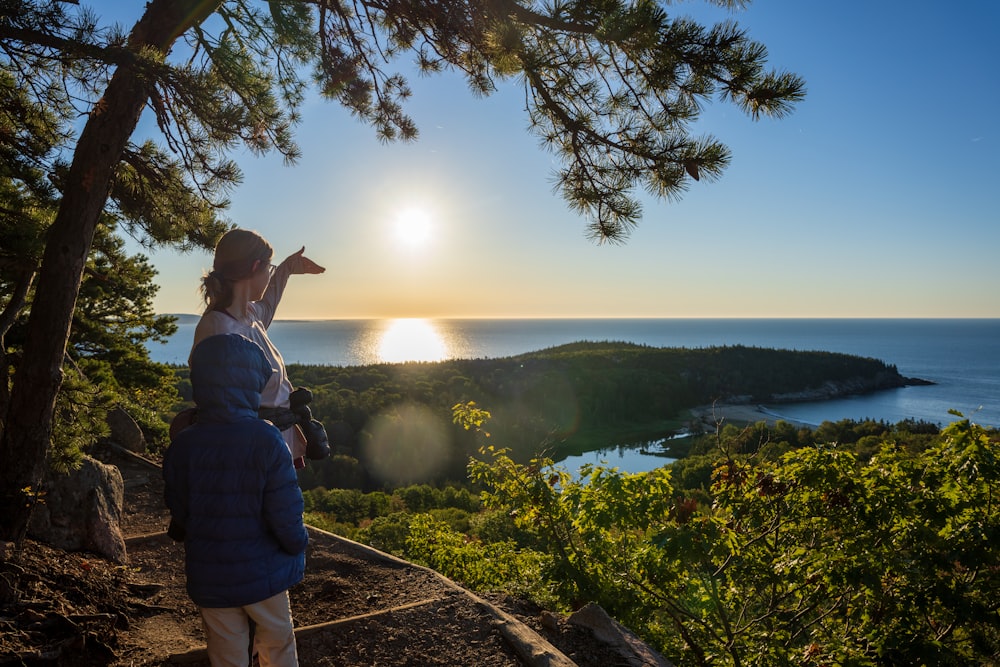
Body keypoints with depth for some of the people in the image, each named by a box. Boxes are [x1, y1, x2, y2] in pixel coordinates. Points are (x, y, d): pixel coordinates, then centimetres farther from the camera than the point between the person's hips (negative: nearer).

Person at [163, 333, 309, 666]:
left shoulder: (181, 446, -11)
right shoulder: (266, 441, -21)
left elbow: (179, 517, 0)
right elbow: (285, 516, -18)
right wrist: (299, 545, 2)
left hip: (209, 579, 3)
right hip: (263, 574, -2)